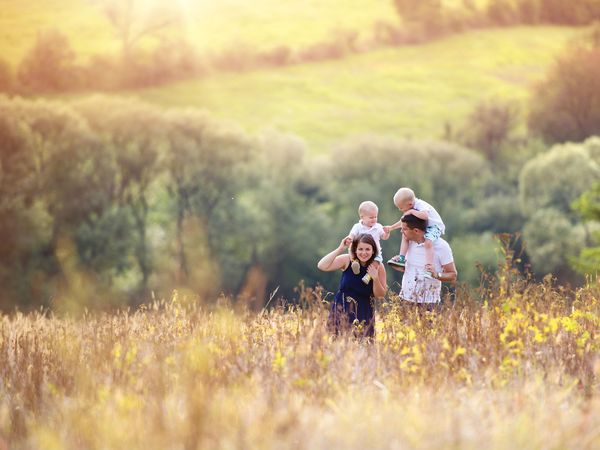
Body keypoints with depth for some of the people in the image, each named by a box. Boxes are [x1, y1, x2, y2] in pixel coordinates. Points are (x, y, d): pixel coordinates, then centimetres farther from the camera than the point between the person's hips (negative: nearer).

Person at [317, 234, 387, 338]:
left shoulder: (378, 267, -5)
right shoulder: (347, 260, -7)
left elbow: (380, 295, 0)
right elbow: (322, 266, -18)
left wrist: (375, 278, -18)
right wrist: (340, 249, -19)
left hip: (364, 312, 1)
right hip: (342, 309, -1)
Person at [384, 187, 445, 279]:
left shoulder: (421, 205, -27)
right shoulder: (410, 208, 2)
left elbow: (425, 216, -50)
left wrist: (412, 212, -38)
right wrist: (391, 228, 17)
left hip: (435, 226, -10)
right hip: (422, 227, 10)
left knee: (428, 242, -35)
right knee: (405, 234, 2)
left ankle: (429, 268, -40)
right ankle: (402, 258, 5)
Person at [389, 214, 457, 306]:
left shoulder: (441, 246, -9)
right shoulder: (409, 242, 7)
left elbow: (453, 276, -7)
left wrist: (437, 275, -25)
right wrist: (400, 267, 1)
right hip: (406, 298, 5)